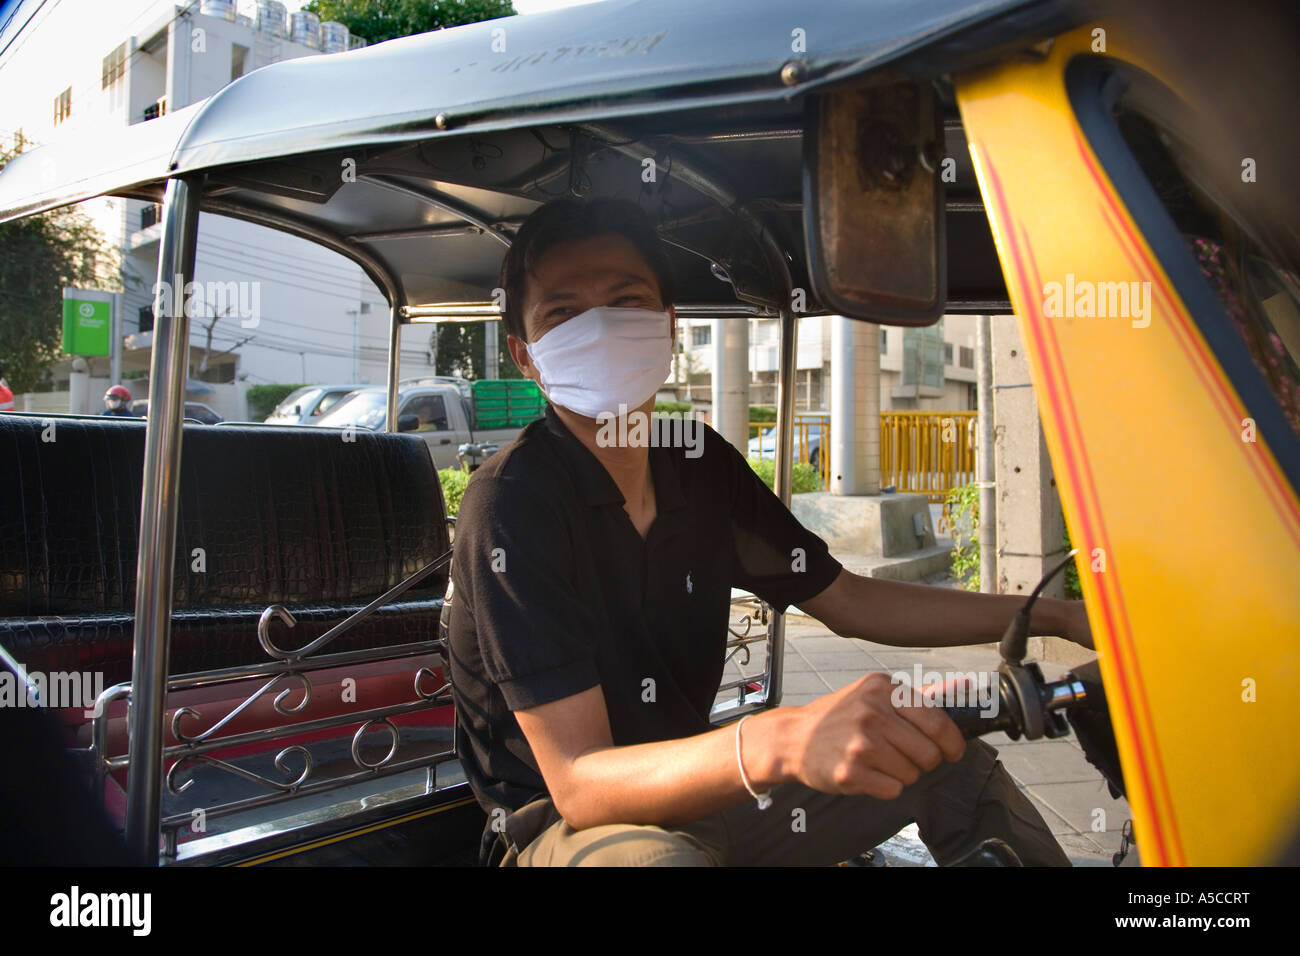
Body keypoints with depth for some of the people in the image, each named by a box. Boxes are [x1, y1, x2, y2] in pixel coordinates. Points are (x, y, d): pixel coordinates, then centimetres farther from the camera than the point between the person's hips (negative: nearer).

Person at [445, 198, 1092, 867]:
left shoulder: (701, 464, -2)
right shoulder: (512, 503, -24)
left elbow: (847, 601, 7)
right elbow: (578, 785, -29)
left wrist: (1054, 616, 1)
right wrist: (779, 743, -48)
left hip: (687, 784, 7)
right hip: (561, 828, -6)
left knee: (956, 764, 8)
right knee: (652, 856, -42)